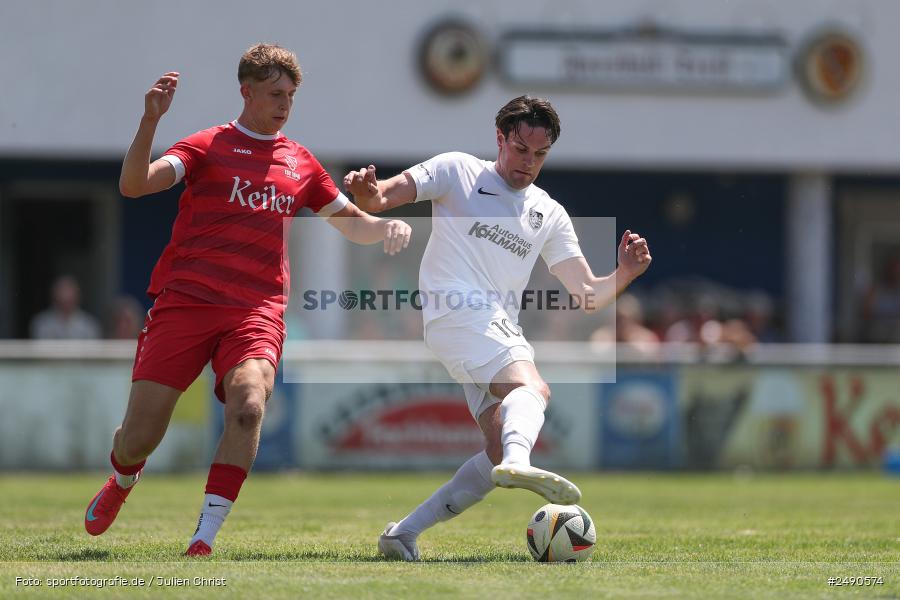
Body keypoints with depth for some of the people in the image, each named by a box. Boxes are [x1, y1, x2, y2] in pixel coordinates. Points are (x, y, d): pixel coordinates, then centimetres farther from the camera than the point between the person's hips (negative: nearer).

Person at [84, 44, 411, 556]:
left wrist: (387, 226, 3)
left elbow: (352, 224, 26)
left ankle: (203, 542, -26)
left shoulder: (301, 163, 17)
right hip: (185, 300, -2)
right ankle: (122, 483, 34)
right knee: (140, 434, -4)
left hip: (258, 310, 2)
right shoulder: (210, 146, 6)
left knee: (248, 407, -28)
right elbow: (134, 185, -8)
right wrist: (150, 122, -23)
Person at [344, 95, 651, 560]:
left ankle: (404, 534, 1)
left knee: (501, 451, -6)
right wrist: (367, 192, -23)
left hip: (502, 331, 7)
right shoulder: (457, 171, 9)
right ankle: (518, 462, -64)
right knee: (532, 387, -32)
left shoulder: (549, 215, 21)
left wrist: (624, 275, -4)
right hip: (455, 313, -7)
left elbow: (588, 295, 17)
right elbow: (381, 198, 2)